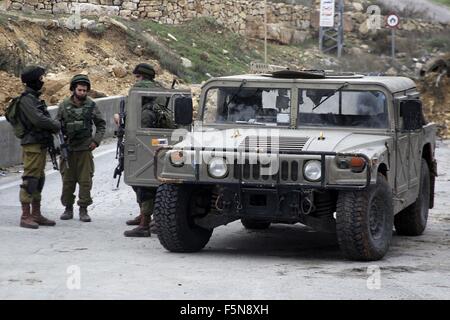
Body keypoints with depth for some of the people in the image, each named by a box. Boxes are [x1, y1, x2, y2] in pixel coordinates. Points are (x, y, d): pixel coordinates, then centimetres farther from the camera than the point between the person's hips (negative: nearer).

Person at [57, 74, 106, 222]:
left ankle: (83, 210, 5)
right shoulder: (64, 106, 1)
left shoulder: (91, 106, 1)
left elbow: (101, 125, 10)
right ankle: (68, 208, 16)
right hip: (67, 149, 1)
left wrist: (96, 140, -1)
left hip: (85, 149, -1)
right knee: (67, 180, 6)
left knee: (85, 180, -2)